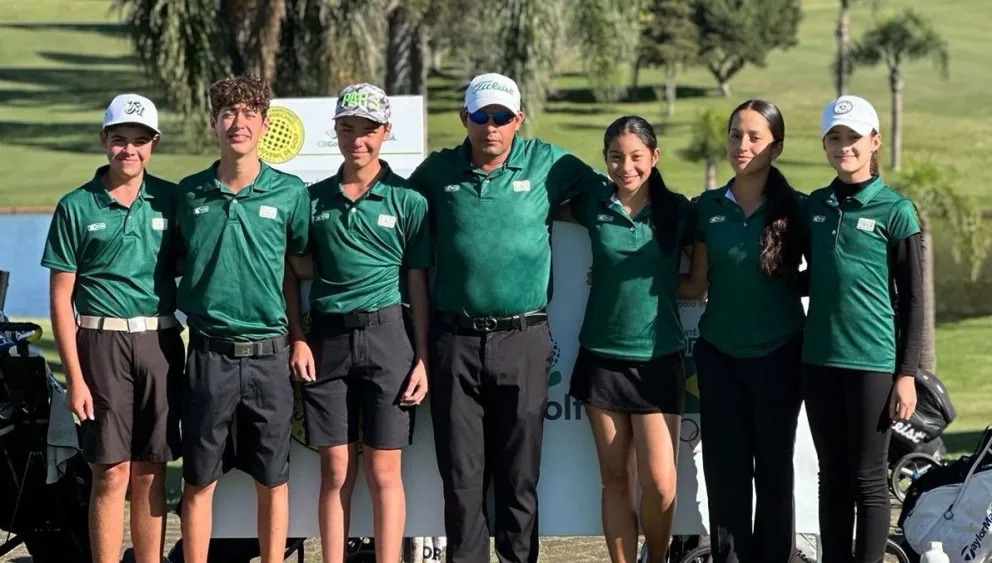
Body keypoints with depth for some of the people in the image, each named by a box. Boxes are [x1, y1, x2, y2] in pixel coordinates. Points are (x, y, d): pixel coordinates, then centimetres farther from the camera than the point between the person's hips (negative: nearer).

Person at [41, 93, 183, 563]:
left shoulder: (171, 201, 6)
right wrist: (75, 377, -6)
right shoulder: (77, 207, 0)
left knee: (150, 472, 7)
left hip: (160, 343, 2)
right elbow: (61, 298, 0)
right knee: (112, 472, -3)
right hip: (103, 343, -2)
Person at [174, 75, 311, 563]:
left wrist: (300, 338, 1)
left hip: (269, 354, 0)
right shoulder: (189, 193, 3)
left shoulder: (290, 193, 0)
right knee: (199, 482, 5)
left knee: (272, 480, 7)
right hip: (208, 353, 1)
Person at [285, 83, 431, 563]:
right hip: (326, 338, 2)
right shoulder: (314, 199, 10)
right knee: (335, 472, 4)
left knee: (383, 473, 0)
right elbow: (301, 268, 16)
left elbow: (418, 283, 2)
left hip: (385, 335, -2)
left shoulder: (407, 200, 2)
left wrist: (422, 358, -3)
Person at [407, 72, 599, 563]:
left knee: (520, 474, 5)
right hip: (455, 342, 1)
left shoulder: (547, 164, 2)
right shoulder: (438, 171, 5)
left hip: (523, 341, -1)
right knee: (461, 476, 4)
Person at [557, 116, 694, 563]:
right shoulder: (592, 204, 1)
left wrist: (654, 284, -7)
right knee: (614, 478, 5)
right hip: (602, 355, 1)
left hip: (658, 358, -1)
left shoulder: (678, 211, -1)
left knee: (659, 482, -7)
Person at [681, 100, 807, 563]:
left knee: (774, 468, 5)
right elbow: (696, 286, 8)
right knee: (724, 470, 4)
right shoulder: (707, 207, 4)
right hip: (719, 354, 2)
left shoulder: (795, 209, -2)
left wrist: (785, 285, -8)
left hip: (777, 354, -2)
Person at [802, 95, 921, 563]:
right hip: (819, 361, 5)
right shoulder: (814, 205, 9)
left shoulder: (895, 210, -4)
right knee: (832, 477, 9)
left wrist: (907, 374, -7)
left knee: (868, 481, -1)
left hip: (872, 362, -5)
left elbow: (911, 299, -4)